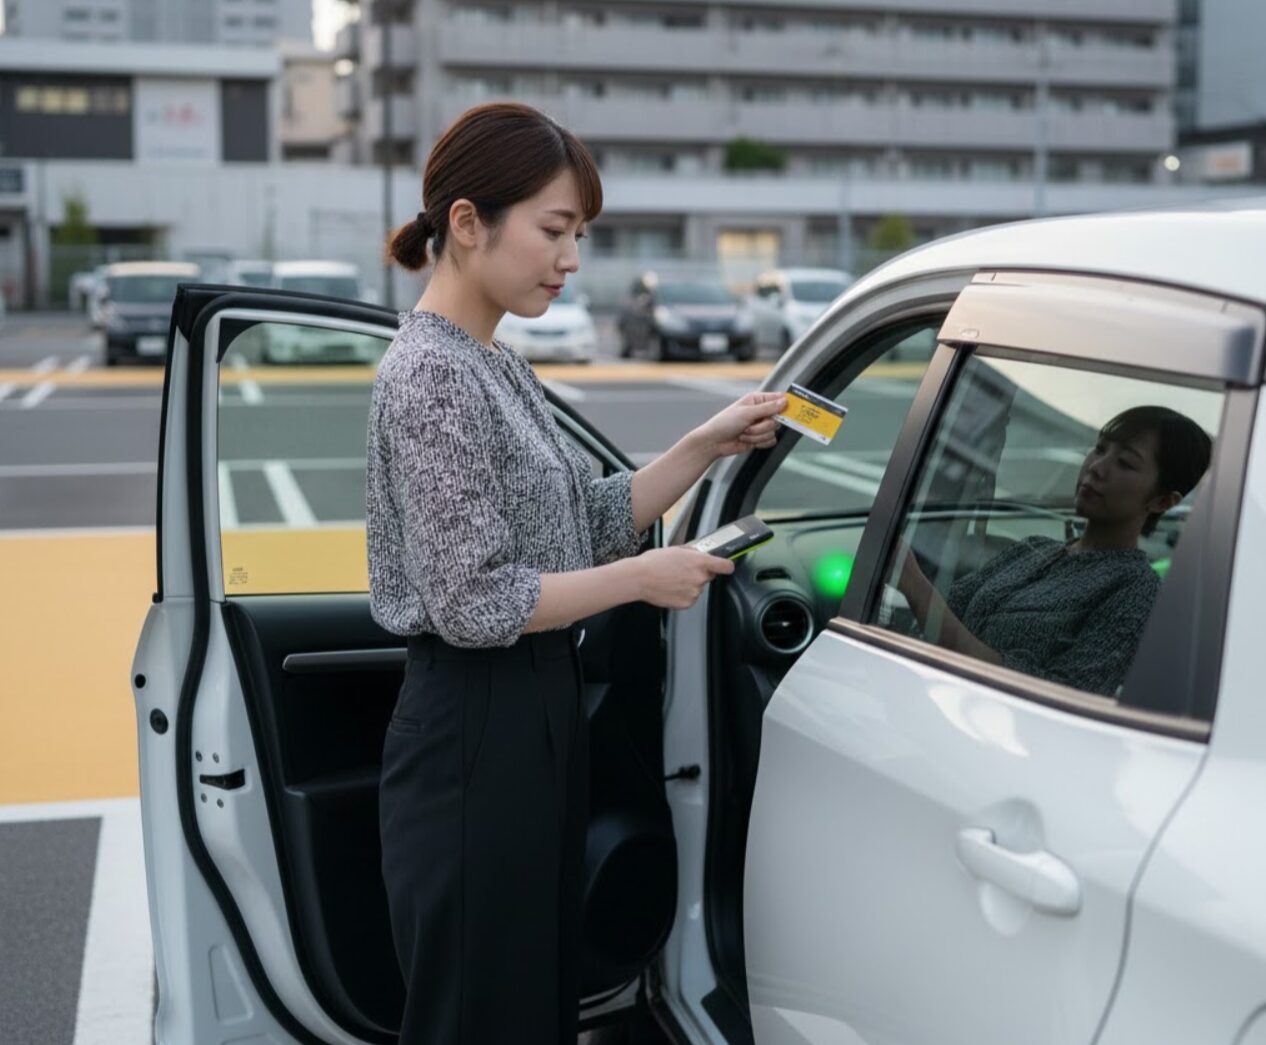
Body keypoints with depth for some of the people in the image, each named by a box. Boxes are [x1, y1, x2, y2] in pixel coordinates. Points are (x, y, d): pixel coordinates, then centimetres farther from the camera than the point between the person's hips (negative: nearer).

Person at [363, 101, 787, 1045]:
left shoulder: (497, 366, 12)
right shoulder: (431, 374, -16)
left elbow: (595, 522, 15)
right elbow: (474, 605, -21)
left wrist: (708, 446, 6)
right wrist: (644, 580, -13)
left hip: (539, 718, 9)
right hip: (473, 733, -9)